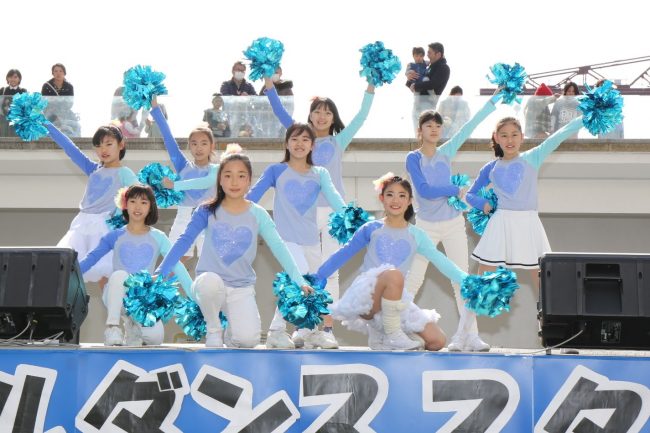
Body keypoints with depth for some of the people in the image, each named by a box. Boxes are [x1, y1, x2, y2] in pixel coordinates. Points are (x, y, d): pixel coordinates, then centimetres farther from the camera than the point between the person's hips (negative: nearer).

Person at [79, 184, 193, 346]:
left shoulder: (158, 238, 5)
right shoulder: (115, 236, 4)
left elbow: (177, 266, 0)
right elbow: (91, 258, 3)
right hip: (116, 296, -1)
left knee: (155, 337, -22)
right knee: (119, 274, -34)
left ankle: (133, 326, 14)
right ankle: (112, 327, -22)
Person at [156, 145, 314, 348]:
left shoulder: (258, 214, 0)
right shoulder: (207, 211, -2)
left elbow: (279, 248, -5)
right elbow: (184, 242, -5)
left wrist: (299, 281, -14)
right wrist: (160, 273, -14)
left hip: (241, 289, 1)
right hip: (209, 285, 0)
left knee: (248, 340, -24)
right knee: (210, 280, -38)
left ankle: (232, 331, 16)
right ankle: (213, 330, -8)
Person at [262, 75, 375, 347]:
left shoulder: (338, 141, 7)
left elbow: (361, 117, 2)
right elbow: (281, 114, 2)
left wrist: (371, 88, -6)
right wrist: (269, 84, -6)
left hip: (334, 211, 0)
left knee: (330, 269, 2)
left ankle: (328, 325, 6)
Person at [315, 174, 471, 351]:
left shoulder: (417, 235, 11)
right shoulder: (371, 229, 6)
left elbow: (441, 262, 7)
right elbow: (343, 254, 10)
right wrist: (314, 280, 8)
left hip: (395, 299, 4)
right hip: (365, 296, -4)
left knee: (437, 341, -7)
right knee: (394, 274, -38)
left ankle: (379, 333, 10)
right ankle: (392, 335, -19)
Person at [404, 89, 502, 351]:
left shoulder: (446, 152, 4)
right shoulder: (413, 158, -6)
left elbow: (470, 127, 2)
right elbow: (425, 190, -16)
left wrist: (493, 101, 0)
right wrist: (456, 190, -12)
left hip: (453, 224, 3)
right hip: (427, 226, -3)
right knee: (413, 280, -2)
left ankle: (469, 335, 5)